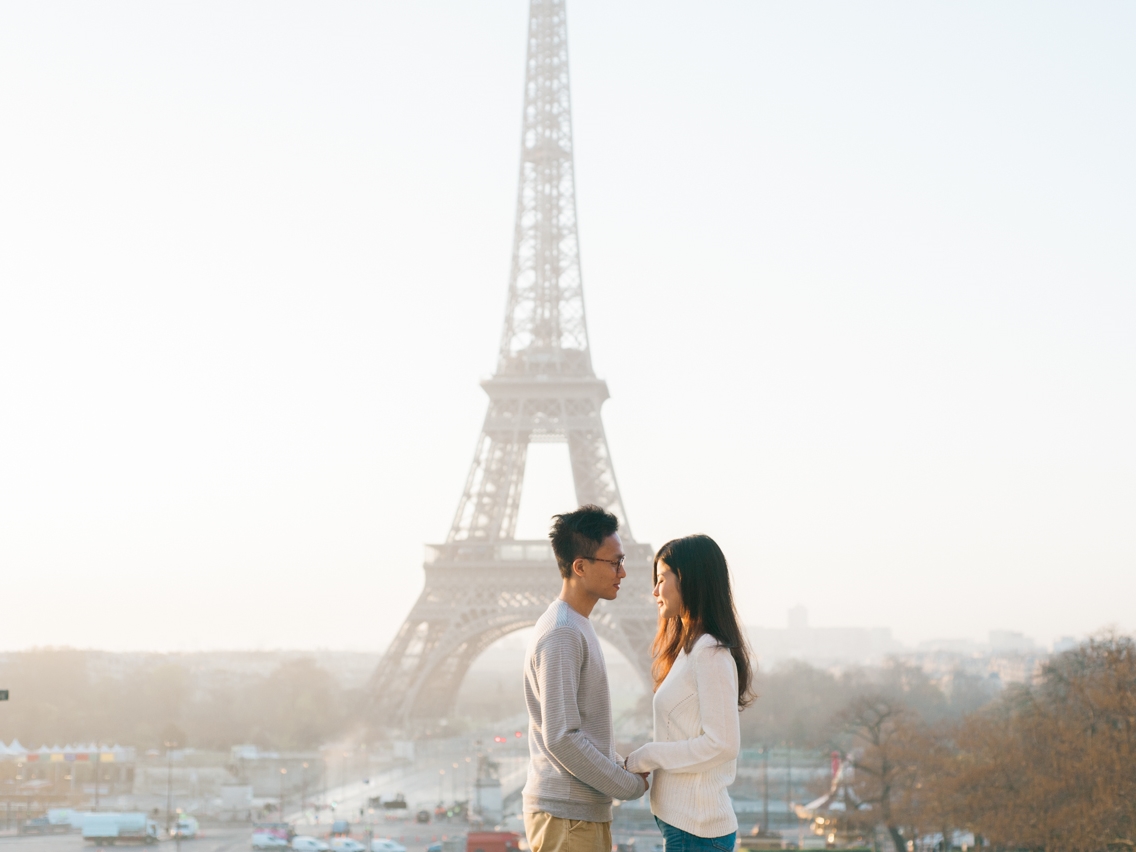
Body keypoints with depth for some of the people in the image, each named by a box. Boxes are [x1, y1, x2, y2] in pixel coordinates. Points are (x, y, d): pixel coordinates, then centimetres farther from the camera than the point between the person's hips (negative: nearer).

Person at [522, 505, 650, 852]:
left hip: (588, 811, 10)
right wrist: (630, 786, -13)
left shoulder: (579, 628, 15)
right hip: (566, 815, -10)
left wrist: (620, 768, 9)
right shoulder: (561, 634, -17)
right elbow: (561, 738, -22)